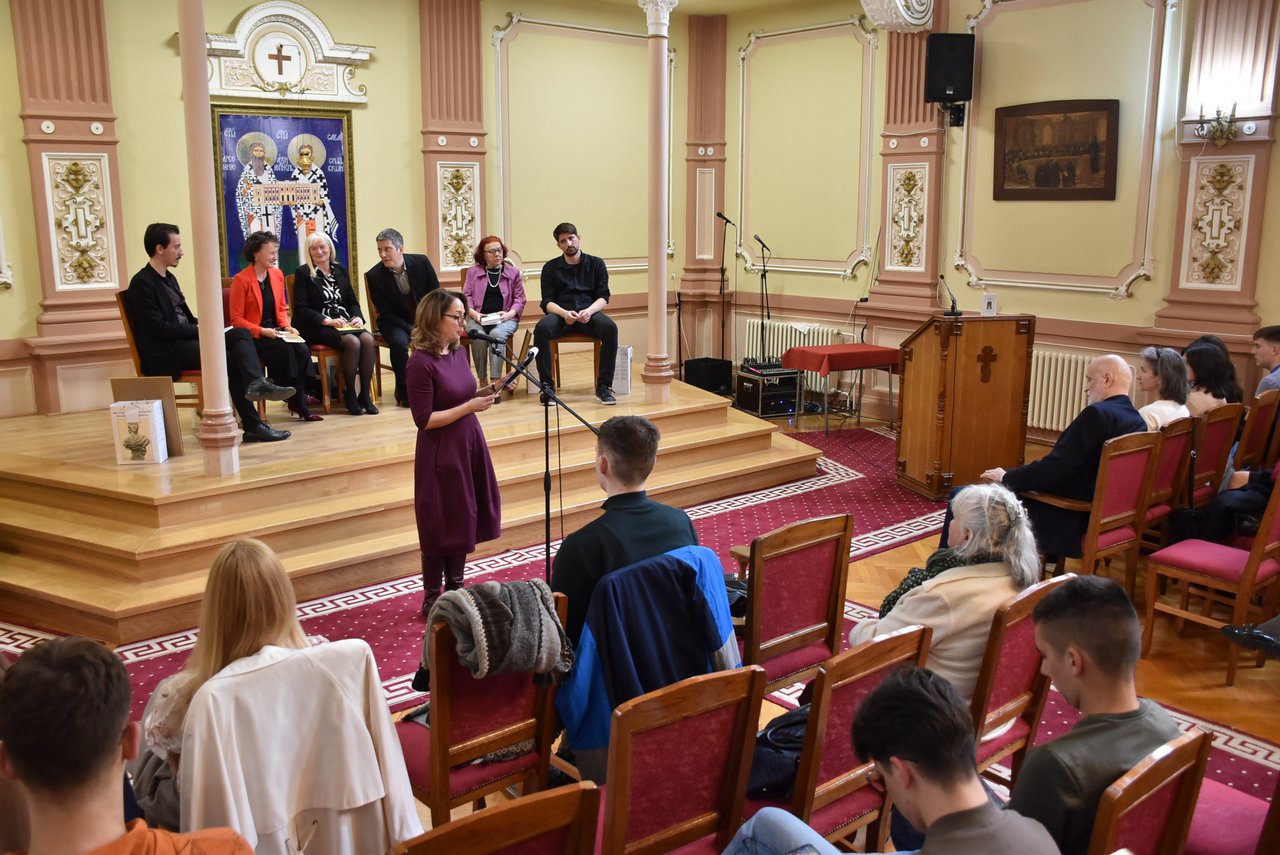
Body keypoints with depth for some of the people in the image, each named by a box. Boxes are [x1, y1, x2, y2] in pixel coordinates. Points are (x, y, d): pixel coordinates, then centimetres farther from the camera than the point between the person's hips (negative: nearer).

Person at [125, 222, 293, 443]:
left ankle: (256, 383, -37)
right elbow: (158, 328, -17)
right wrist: (200, 331, -15)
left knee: (241, 333, -14)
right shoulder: (141, 283, -9)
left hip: (187, 340, 8)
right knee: (228, 358, -26)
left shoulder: (169, 277, 19)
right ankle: (252, 426, -27)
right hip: (165, 353, -8)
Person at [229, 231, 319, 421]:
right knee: (286, 350, -31)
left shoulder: (277, 275, 9)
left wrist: (287, 326, -3)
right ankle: (297, 403, -19)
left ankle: (298, 402, -16)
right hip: (252, 337, -5)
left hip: (275, 333, 5)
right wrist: (262, 331, -21)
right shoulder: (241, 280, -9)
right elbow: (236, 319, -8)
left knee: (302, 351, -24)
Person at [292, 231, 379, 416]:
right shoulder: (303, 273, 2)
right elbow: (301, 308, -6)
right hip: (317, 327, -5)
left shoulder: (340, 270, 17)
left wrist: (358, 317, -4)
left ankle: (365, 394, -20)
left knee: (368, 339, -27)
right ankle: (350, 395, -19)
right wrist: (327, 321, -18)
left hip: (345, 323, 5)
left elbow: (352, 301, 18)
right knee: (352, 342, -32)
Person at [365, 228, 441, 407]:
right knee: (399, 342, -33)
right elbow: (385, 312, -9)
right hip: (395, 322, -2)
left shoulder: (421, 262, -7)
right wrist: (411, 329, -20)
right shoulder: (374, 275, -12)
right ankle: (404, 391, -15)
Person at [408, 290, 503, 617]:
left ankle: (455, 590, 32)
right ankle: (431, 599, 21)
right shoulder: (421, 363, -19)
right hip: (441, 455, -8)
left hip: (469, 446, 8)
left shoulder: (459, 352, 4)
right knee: (441, 527, 5)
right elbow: (424, 420, -20)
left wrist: (487, 391, -2)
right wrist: (470, 407, -22)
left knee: (465, 521, 16)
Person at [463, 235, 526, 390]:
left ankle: (496, 381, -38)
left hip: (505, 318, -1)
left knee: (497, 334, -35)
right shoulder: (473, 271, 15)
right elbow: (466, 296, 10)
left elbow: (519, 299, 9)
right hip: (479, 318, 1)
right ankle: (482, 382, -23)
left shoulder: (513, 271, 13)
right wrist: (474, 314, -8)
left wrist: (510, 314, -9)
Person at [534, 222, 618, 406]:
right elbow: (547, 302, 3)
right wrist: (564, 313, -20)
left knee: (610, 328, -33)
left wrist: (589, 311, -19)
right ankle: (547, 387, -26)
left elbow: (603, 297, 4)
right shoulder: (550, 268, 11)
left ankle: (603, 386, -26)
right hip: (561, 314, 0)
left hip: (589, 314, 0)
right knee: (541, 328, -34)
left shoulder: (596, 264, 12)